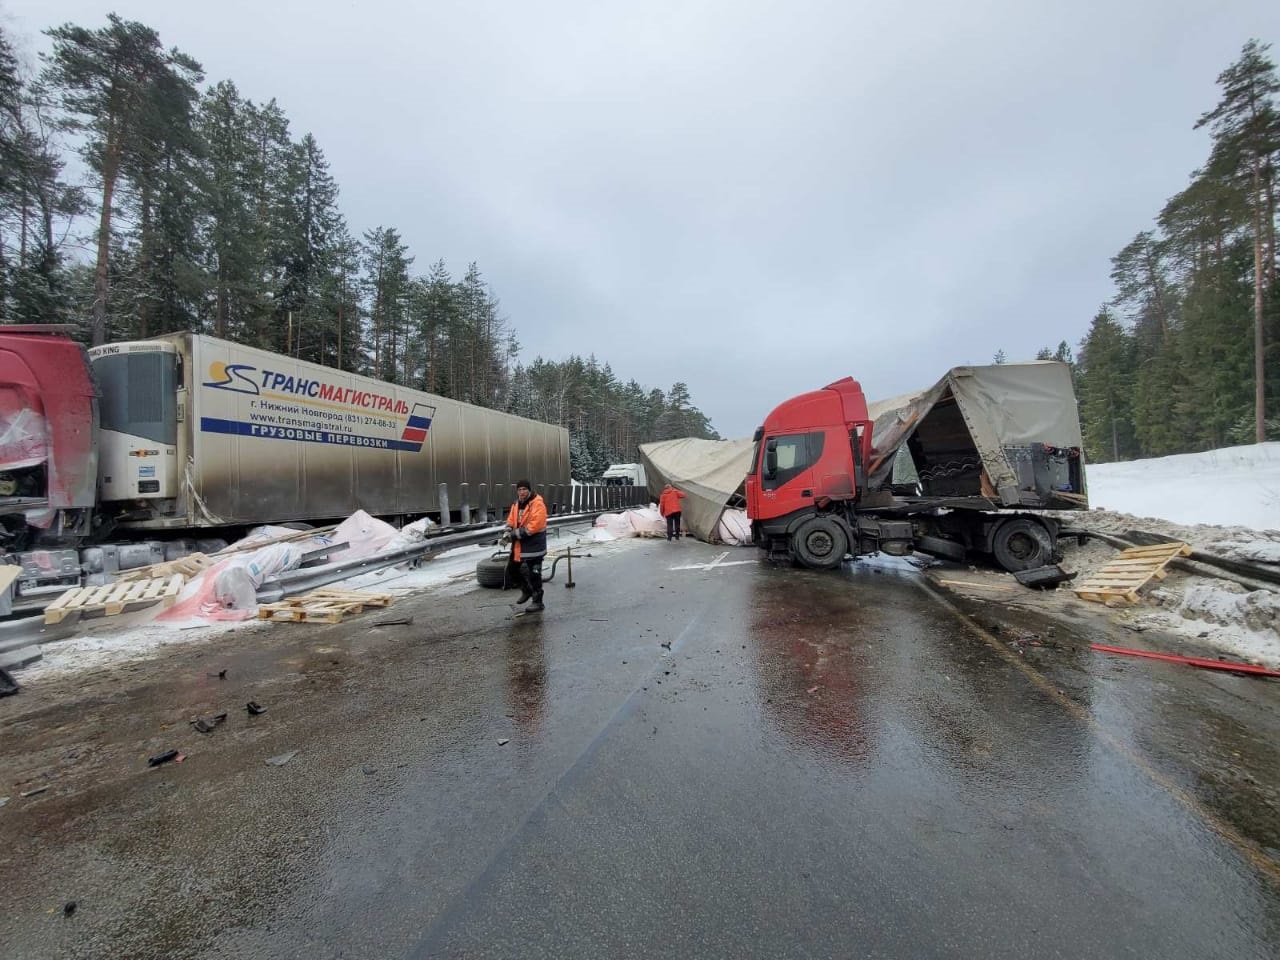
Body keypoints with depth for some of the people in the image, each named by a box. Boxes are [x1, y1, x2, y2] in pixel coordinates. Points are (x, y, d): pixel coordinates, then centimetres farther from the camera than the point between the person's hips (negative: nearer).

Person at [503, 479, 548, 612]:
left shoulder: (537, 504, -18)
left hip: (533, 546, -9)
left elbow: (534, 526, -25)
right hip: (519, 545, 9)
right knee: (512, 570, 20)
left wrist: (517, 534, -21)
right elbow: (511, 520, 12)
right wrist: (508, 532, -8)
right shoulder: (516, 504, 9)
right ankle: (526, 590, 40)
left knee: (534, 574, -2)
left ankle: (538, 602, 12)